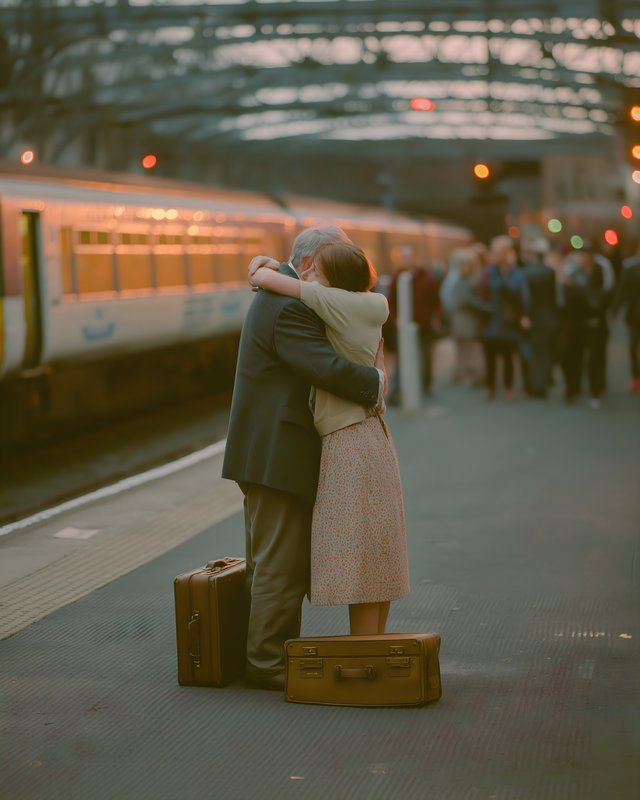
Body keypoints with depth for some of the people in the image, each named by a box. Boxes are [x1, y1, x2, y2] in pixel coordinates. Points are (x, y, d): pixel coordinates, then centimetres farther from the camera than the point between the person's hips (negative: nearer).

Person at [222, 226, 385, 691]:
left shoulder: (282, 295, 16)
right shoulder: (289, 308, -18)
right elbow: (329, 368, -29)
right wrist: (376, 380, -13)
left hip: (272, 453, 11)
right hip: (277, 456, -11)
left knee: (278, 561, 16)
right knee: (280, 563, -4)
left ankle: (276, 653, 25)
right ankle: (266, 663, 3)